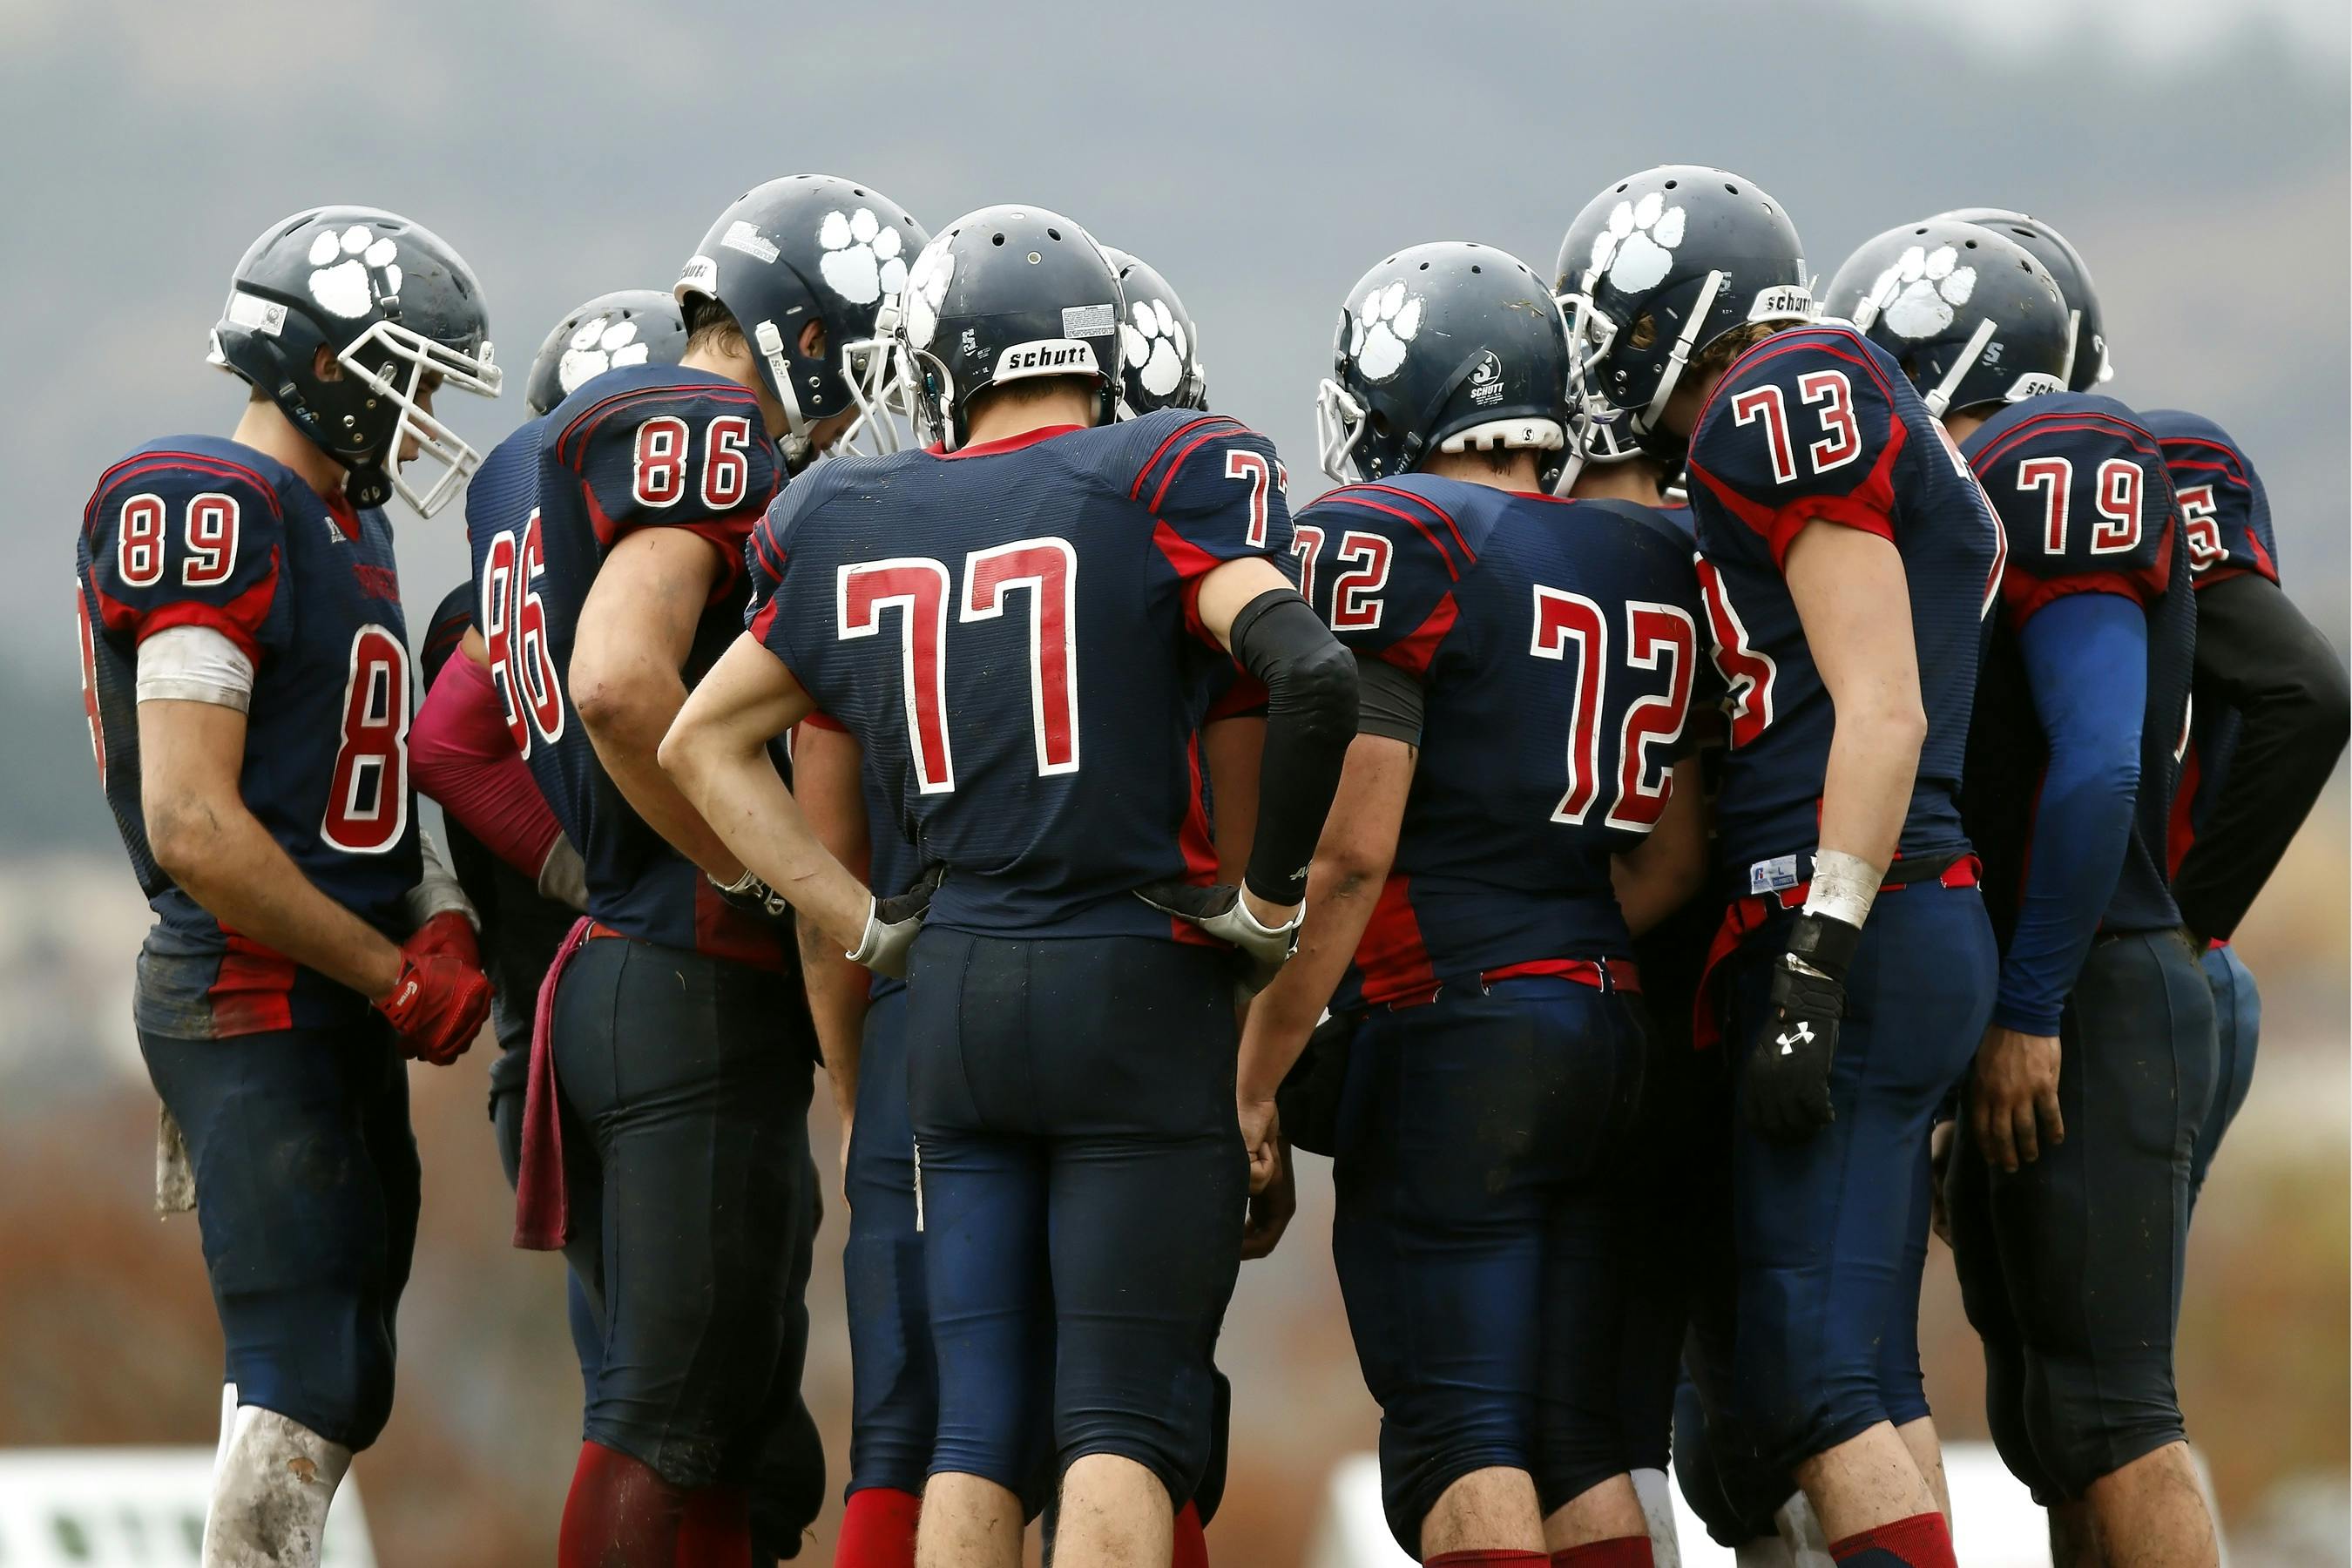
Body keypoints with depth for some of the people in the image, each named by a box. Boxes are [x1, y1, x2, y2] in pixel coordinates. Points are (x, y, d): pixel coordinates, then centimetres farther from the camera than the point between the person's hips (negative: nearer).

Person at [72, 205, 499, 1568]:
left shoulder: (344, 524, 16)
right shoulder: (215, 520, -15)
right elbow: (194, 828, -21)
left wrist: (436, 923, 2)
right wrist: (395, 976, -15)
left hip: (341, 1010, 10)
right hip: (254, 1008, -10)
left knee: (337, 1388, 13)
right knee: (305, 1382, -10)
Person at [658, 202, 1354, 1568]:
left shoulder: (862, 525, 9)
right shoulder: (1157, 486, -5)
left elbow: (705, 745, 19)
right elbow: (1312, 675, -20)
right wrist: (1269, 898, -6)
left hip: (958, 994, 4)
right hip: (1136, 992, -4)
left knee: (981, 1420, 8)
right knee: (1125, 1422, -3)